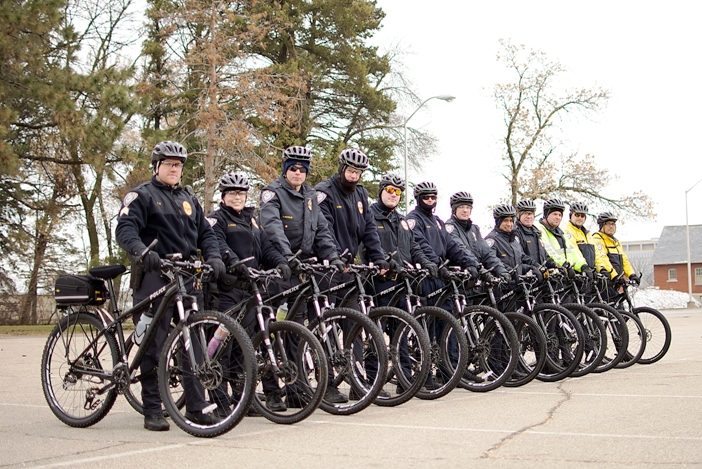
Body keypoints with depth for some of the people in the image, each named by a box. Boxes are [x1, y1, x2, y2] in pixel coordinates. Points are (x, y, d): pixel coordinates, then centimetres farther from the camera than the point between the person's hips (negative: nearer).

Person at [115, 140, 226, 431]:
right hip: (154, 278, -5)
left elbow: (205, 232, 19)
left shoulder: (188, 199, 21)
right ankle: (152, 411, 4)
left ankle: (196, 407, 10)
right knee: (153, 347, -4)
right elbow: (124, 229, -11)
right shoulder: (142, 196, 2)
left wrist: (213, 256, -1)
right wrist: (141, 251, -31)